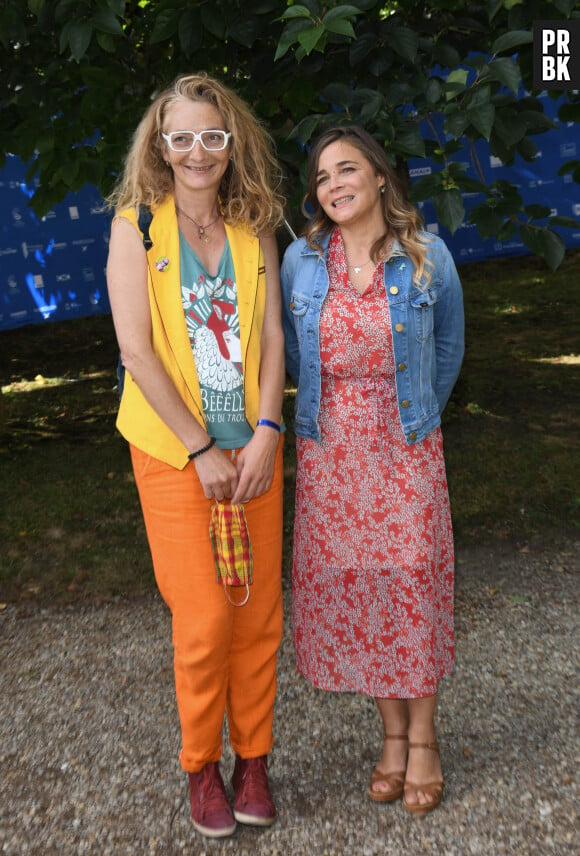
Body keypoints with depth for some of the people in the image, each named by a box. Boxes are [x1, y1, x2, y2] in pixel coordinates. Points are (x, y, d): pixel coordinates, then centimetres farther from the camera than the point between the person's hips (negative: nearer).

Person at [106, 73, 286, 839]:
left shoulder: (253, 229, 7)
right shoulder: (137, 224, -3)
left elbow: (271, 335, 4)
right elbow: (136, 349, -9)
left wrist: (265, 433, -9)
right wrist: (201, 449, -11)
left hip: (253, 447, 3)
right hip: (175, 453, -3)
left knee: (258, 612, 7)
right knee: (205, 619, -1)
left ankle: (253, 760, 27)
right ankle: (201, 766, 24)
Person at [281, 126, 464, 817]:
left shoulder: (428, 257, -4)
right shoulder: (300, 259, -1)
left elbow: (448, 348, 11)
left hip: (406, 449, -1)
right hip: (329, 450, 2)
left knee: (412, 586, 4)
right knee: (348, 589, 7)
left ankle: (423, 738, 25)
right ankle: (393, 734, 28)